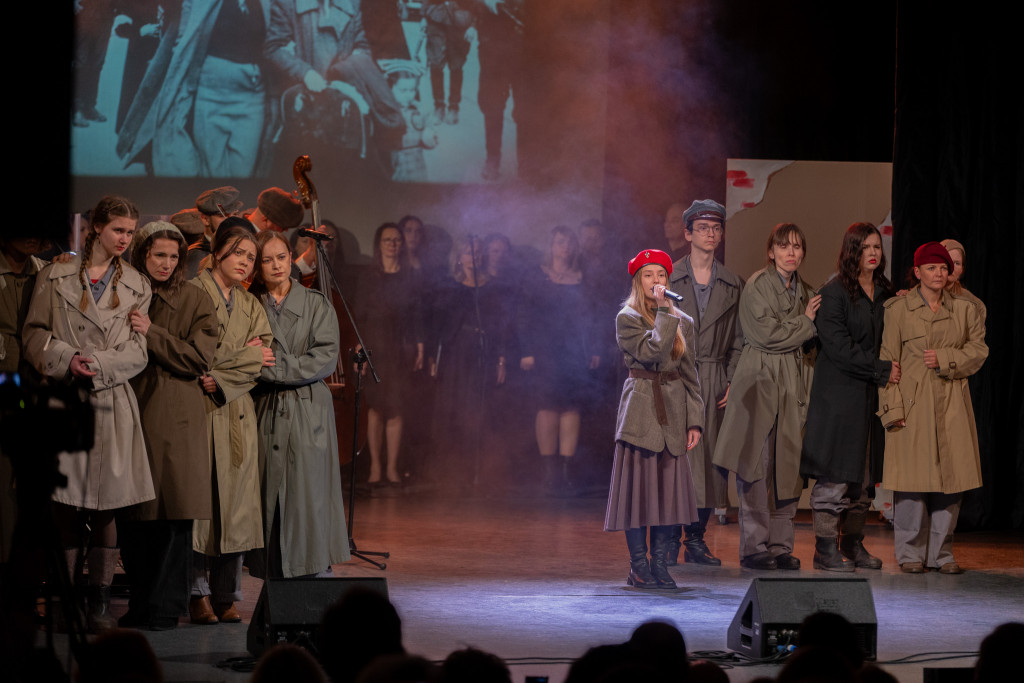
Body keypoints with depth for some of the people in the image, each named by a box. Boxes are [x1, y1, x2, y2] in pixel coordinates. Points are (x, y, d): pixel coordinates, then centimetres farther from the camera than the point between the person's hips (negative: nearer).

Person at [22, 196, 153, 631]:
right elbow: (34, 334, 5)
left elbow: (137, 351, 5)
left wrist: (97, 363, -10)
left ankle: (100, 603, 2)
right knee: (65, 505, -4)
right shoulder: (55, 276, 9)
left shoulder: (137, 285, 12)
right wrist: (67, 360, -11)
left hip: (112, 403, 1)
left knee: (106, 505, -2)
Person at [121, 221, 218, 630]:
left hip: (176, 418, -3)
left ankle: (165, 608, 0)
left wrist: (152, 334, -12)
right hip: (130, 412, 3)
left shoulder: (194, 301, 4)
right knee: (132, 517, 4)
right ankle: (140, 604, 14)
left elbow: (199, 357, -6)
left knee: (174, 516, -5)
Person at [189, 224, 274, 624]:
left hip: (237, 412, 5)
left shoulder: (251, 305, 19)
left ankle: (226, 595, 4)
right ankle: (198, 594, -3)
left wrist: (221, 379, -10)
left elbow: (264, 357, 5)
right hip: (200, 411, -5)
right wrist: (246, 356, -3)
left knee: (235, 498, 0)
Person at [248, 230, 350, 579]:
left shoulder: (317, 305, 7)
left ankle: (318, 581, -4)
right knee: (271, 498, -2)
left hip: (308, 414, -1)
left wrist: (274, 367, -11)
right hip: (266, 415, 1)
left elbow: (326, 358, -5)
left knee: (310, 495, -7)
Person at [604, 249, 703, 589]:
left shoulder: (682, 322, 12)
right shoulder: (627, 319, -1)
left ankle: (660, 564, 9)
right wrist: (663, 312, -13)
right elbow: (651, 351, -18)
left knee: (668, 487, 3)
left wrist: (694, 419, 5)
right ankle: (639, 566, 2)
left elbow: (690, 374, 12)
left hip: (673, 414, 4)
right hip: (640, 411, -4)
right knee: (639, 485, -4)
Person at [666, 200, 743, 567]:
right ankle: (669, 539, -2)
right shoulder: (668, 278, 4)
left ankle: (696, 539, 8)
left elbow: (737, 340, 12)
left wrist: (733, 382, 1)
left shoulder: (732, 285, 11)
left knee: (709, 459, 0)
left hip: (715, 382, 3)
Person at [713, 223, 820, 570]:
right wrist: (806, 322, -4)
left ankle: (780, 545, 7)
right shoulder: (757, 286, -4)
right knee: (757, 467, -7)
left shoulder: (804, 291, 16)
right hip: (760, 382, -6)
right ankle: (754, 546, -3)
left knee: (787, 467, 2)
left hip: (792, 385, 6)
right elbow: (767, 333, -13)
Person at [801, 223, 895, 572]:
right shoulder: (834, 292, -7)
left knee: (864, 474, 6)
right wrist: (883, 370, -12)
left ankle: (853, 544, 13)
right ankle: (826, 549, -3)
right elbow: (839, 347, -13)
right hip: (839, 394, -6)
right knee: (834, 475, -7)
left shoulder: (885, 294, 13)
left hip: (870, 396, 6)